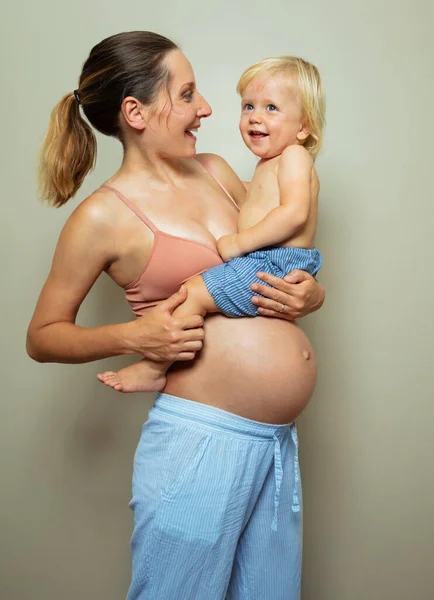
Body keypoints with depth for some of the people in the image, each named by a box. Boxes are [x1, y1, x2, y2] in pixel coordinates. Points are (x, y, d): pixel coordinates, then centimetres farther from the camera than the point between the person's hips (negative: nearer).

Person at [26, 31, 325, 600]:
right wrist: (131, 335, -15)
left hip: (279, 441, 7)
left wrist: (309, 293, -2)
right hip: (201, 440, -6)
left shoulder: (215, 170, 10)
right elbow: (41, 335, 0)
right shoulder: (104, 216, -7)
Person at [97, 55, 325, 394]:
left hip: (274, 267, -11)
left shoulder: (294, 156, -11)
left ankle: (152, 370, -6)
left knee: (192, 292, -19)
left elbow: (294, 213, -25)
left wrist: (240, 242, -22)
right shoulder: (269, 164, 20)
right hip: (264, 265, 11)